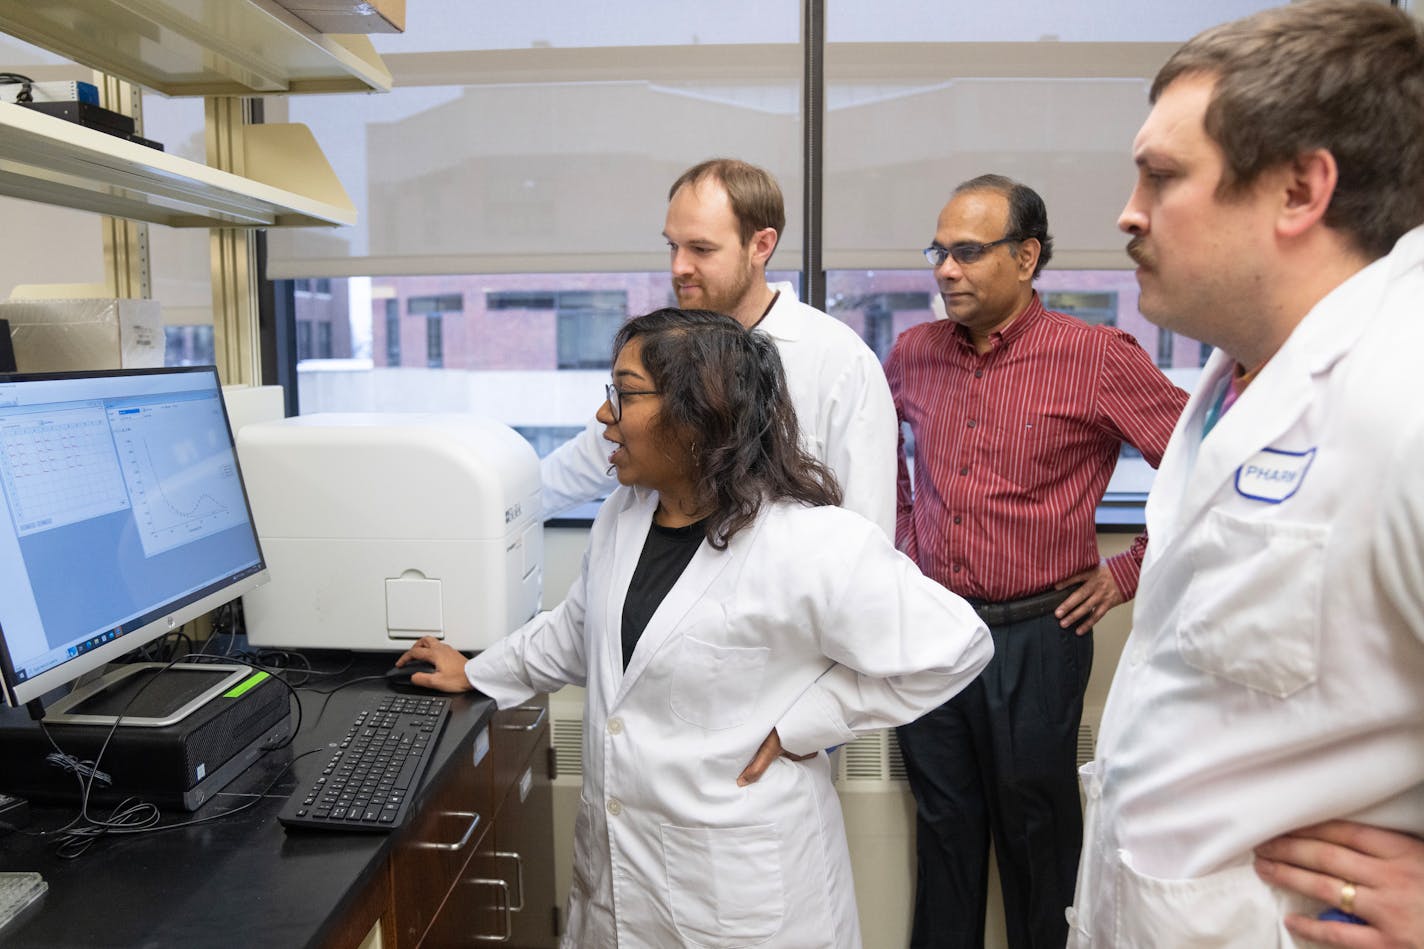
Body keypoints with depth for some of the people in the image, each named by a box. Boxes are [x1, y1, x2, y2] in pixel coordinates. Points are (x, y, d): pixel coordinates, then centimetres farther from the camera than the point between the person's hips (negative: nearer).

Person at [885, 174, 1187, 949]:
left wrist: (1131, 572, -6)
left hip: (1035, 633, -4)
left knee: (1035, 833, 14)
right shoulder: (915, 353, 2)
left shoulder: (1097, 358, -12)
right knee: (942, 822, 18)